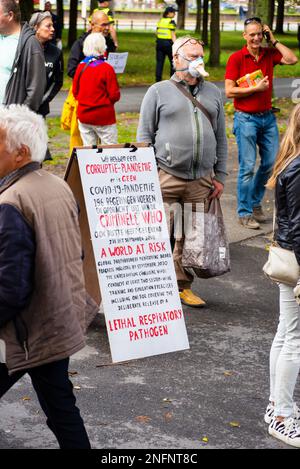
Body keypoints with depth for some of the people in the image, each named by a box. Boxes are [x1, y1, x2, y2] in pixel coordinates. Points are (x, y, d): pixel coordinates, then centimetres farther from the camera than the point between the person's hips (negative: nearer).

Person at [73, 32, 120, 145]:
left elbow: (75, 92, 9)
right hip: (103, 118, -5)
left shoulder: (81, 67, 0)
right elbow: (115, 96, -12)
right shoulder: (107, 69, -13)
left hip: (83, 116, 5)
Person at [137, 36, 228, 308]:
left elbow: (220, 138, 17)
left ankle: (183, 285, 21)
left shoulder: (213, 93, 15)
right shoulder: (159, 92, 4)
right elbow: (145, 136, 2)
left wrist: (220, 177, 11)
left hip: (201, 181, 4)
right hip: (165, 177, -3)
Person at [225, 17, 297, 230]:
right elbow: (229, 91, -11)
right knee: (248, 167, -4)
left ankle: (255, 203, 27)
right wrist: (256, 88, -14)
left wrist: (274, 40, -2)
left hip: (268, 117, 5)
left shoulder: (269, 54, 7)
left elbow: (292, 59, -7)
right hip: (246, 118, -5)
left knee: (271, 162, 9)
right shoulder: (236, 58, -7)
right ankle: (244, 213, 4)